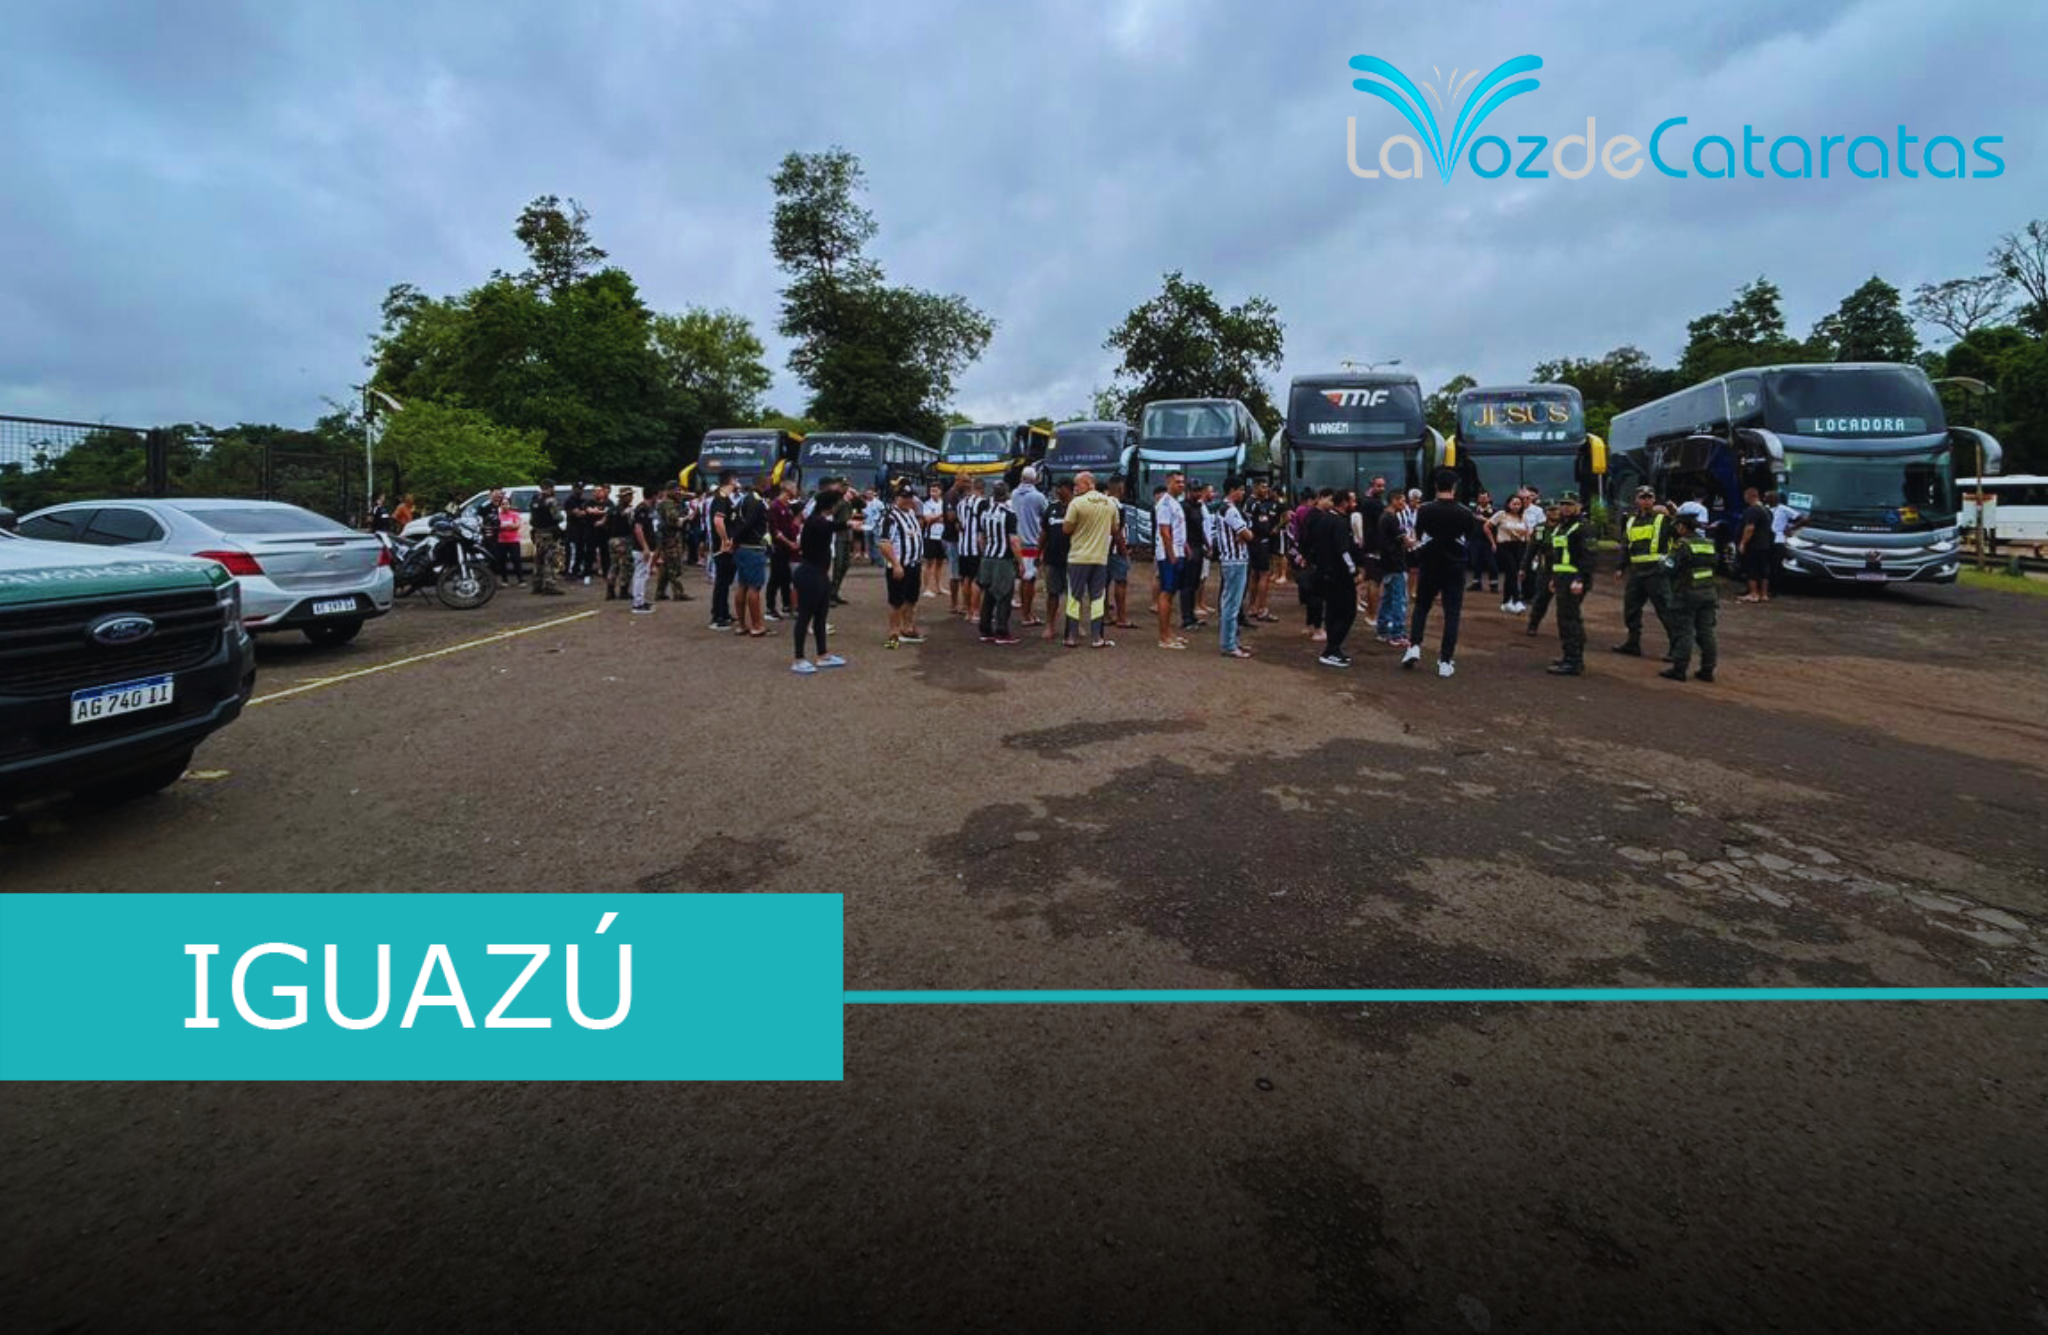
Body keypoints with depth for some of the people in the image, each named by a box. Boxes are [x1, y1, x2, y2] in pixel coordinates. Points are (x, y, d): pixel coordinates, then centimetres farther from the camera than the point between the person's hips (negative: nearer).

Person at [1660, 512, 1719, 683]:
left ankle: (1679, 669, 1)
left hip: (1686, 594, -6)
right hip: (1709, 593, 6)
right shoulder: (1709, 543, 9)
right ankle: (1707, 670, 14)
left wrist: (1663, 560, 4)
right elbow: (1717, 567, 15)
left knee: (1683, 632, -2)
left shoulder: (1682, 544, -14)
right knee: (1707, 632, 10)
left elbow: (1669, 568, -14)